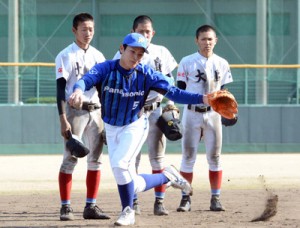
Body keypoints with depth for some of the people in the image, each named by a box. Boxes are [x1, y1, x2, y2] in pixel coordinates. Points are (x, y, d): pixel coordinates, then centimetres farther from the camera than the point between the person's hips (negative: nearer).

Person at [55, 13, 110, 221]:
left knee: (96, 159, 4)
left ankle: (91, 206, 8)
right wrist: (63, 120, -17)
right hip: (75, 111, -5)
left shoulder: (98, 56, 12)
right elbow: (61, 89, -9)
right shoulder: (65, 56, -4)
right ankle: (66, 207, -3)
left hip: (96, 112, 5)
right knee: (70, 159, -6)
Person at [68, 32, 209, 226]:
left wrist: (202, 99, -29)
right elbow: (87, 79, -33)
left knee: (120, 164, -24)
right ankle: (167, 177, 30)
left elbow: (173, 92, -15)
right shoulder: (105, 69, -15)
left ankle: (128, 211, -4)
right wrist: (78, 90, -58)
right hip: (111, 129, 2)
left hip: (135, 127, -2)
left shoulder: (146, 74, -12)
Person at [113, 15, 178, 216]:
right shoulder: (123, 55, 1)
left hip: (155, 110, 1)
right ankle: (133, 202, 8)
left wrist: (170, 107, 2)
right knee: (132, 157, 1)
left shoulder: (161, 53, 6)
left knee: (157, 157, -1)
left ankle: (159, 202, 1)